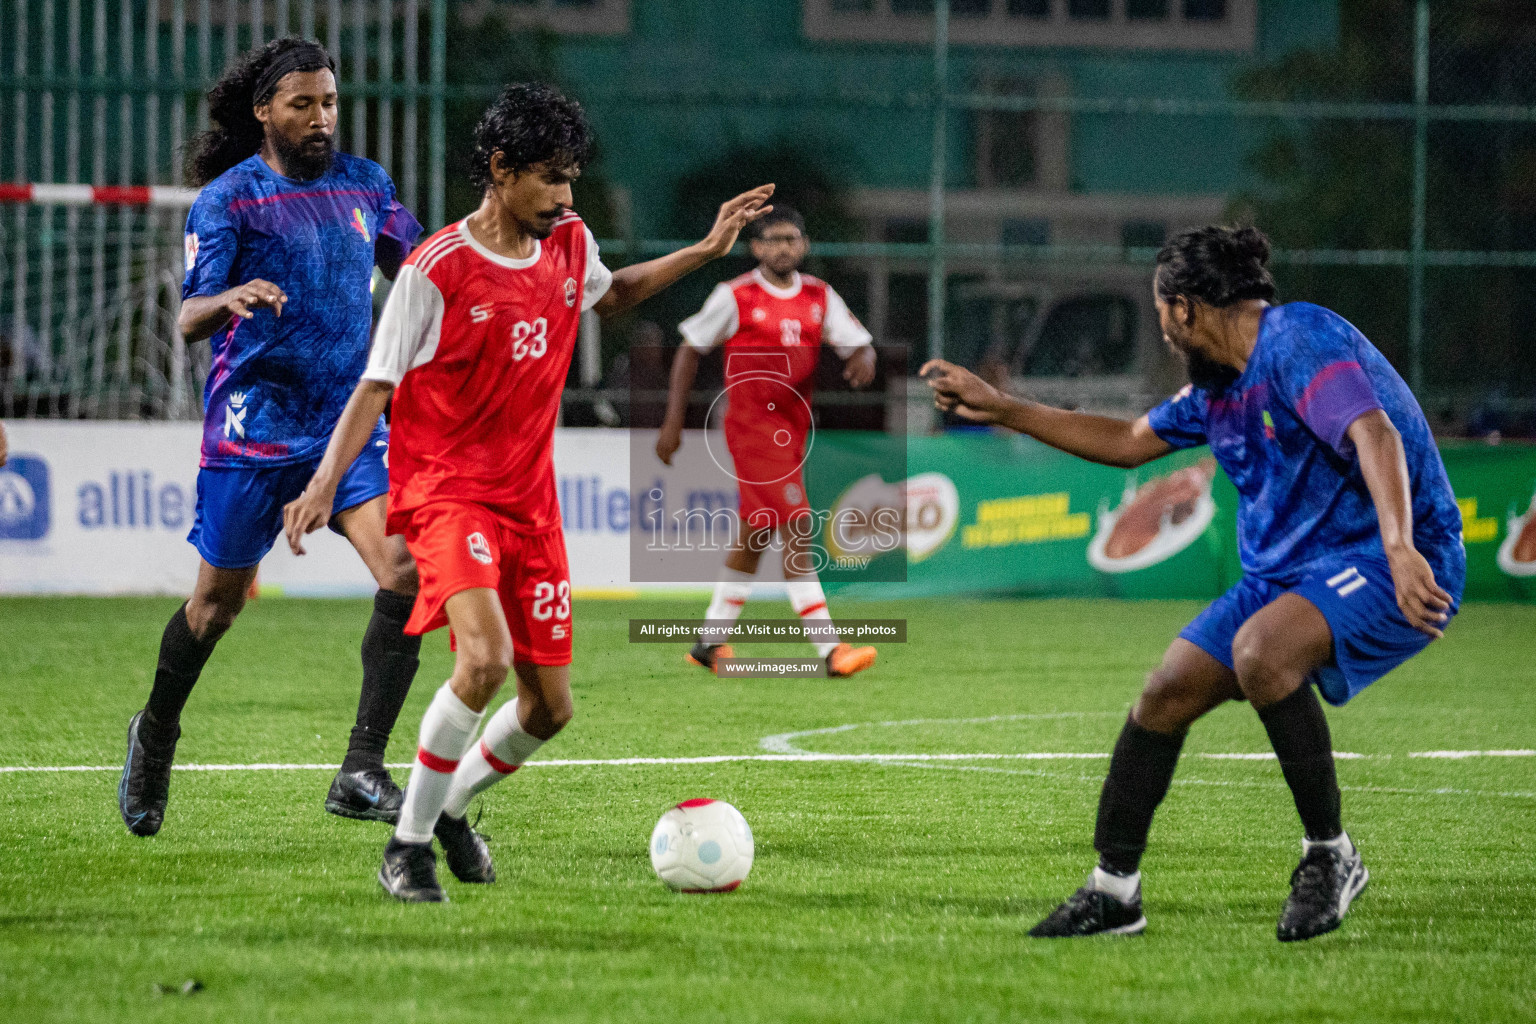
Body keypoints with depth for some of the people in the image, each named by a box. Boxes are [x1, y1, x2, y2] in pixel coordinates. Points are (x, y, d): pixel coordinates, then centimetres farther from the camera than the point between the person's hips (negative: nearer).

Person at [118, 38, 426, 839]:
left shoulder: (365, 185, 9)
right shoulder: (226, 198, -7)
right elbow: (189, 319, -14)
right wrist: (230, 300, -37)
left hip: (350, 415, 4)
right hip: (253, 424, -4)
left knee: (404, 569, -17)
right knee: (219, 599, 8)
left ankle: (361, 773, -17)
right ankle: (156, 734, 37)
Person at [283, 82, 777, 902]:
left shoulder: (569, 245, 6)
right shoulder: (438, 268, -13)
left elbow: (610, 295, 30)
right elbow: (377, 383, -9)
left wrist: (707, 250, 22)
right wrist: (326, 481, -19)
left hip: (530, 502, 7)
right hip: (445, 491, -7)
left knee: (549, 707, 5)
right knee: (485, 658, -29)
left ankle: (451, 807, 33)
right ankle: (408, 844, -15)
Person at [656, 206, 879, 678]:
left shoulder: (819, 297, 8)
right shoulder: (735, 297, -6)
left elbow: (857, 342, 8)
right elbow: (691, 349, 2)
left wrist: (863, 358, -18)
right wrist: (674, 421, -1)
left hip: (793, 427, 7)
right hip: (752, 425, -7)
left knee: (755, 535, 14)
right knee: (796, 531, -15)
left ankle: (710, 641, 27)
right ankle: (830, 649, -19)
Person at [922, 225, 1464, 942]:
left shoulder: (1298, 339, -16)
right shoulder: (1218, 386, 15)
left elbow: (1375, 434, -29)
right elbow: (1129, 441, 29)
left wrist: (1400, 548, -44)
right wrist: (1002, 411, 27)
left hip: (1382, 563, -10)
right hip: (1283, 572, 10)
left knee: (1259, 651, -34)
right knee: (1164, 695, 3)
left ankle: (1330, 855, -18)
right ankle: (1113, 889, 18)